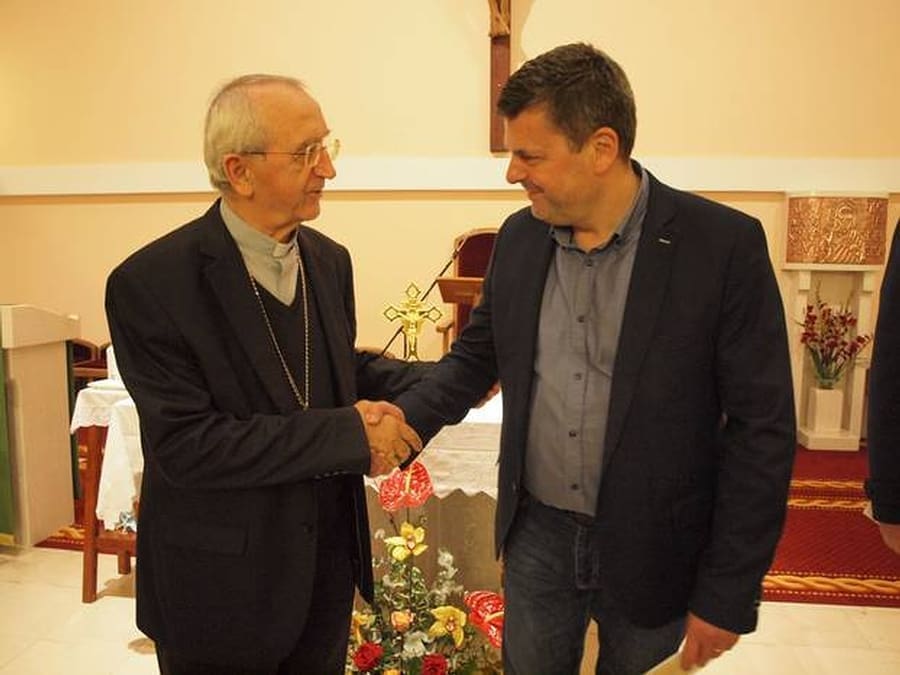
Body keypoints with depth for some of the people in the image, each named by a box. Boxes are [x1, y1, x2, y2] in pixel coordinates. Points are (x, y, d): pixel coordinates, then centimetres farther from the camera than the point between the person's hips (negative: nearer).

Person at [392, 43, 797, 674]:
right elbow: (477, 354, 9)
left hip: (651, 551, -3)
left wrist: (727, 596, -11)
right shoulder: (519, 236, -2)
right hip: (536, 538, 4)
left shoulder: (726, 244, -16)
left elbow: (762, 428, -13)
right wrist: (403, 421, -9)